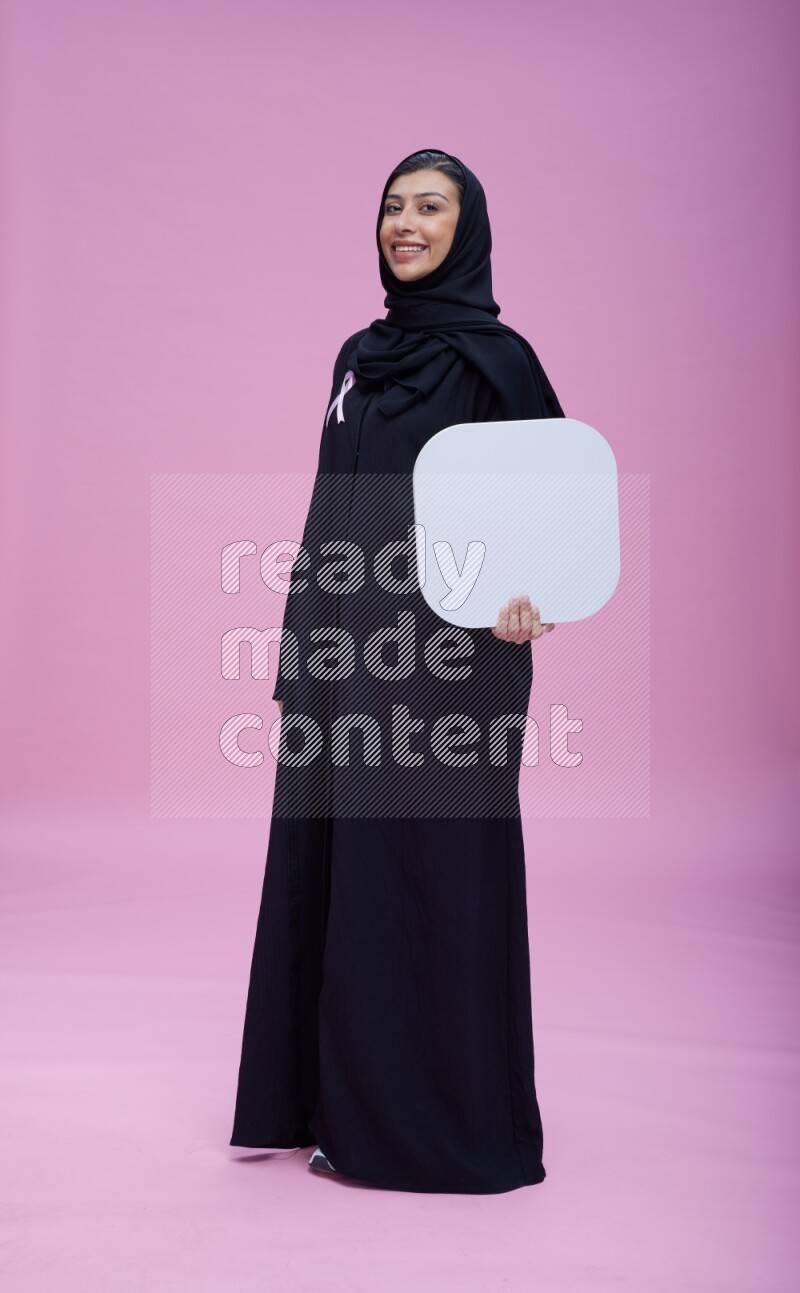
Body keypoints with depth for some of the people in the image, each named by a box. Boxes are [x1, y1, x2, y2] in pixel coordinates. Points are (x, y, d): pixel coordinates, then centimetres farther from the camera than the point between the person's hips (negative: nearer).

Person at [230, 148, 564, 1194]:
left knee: (433, 869, -1)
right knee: (335, 866, 10)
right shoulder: (360, 355, 14)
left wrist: (526, 589, -26)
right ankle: (349, 1102, 23)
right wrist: (303, 653, 12)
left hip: (447, 656, -7)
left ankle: (448, 1116, 13)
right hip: (346, 655, 7)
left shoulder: (493, 355, -5)